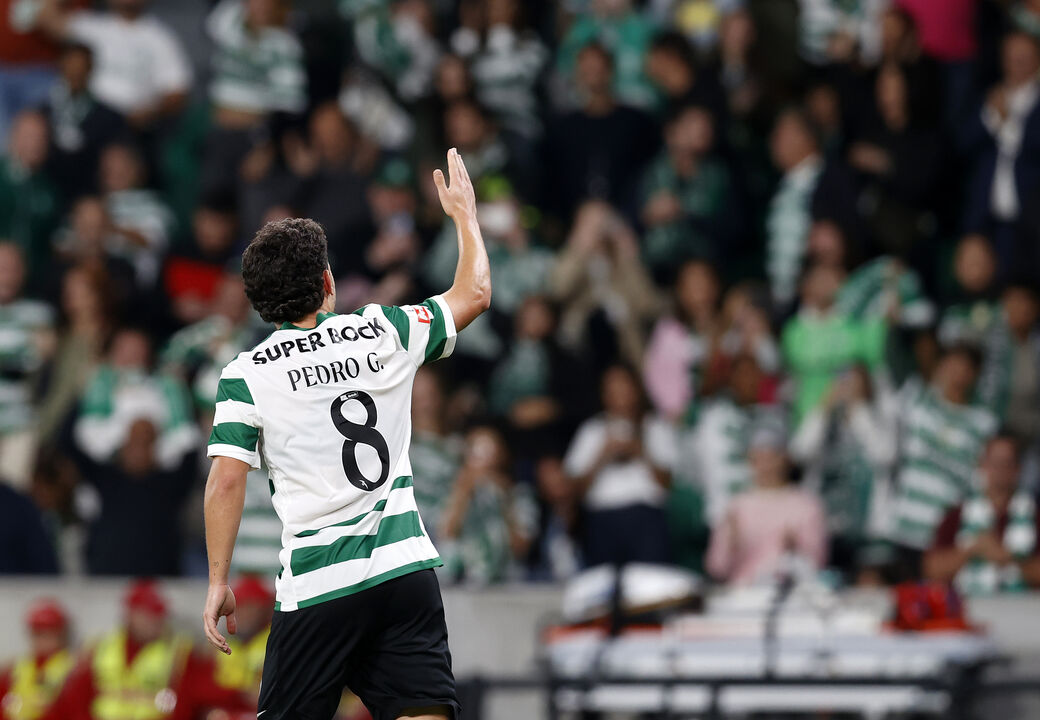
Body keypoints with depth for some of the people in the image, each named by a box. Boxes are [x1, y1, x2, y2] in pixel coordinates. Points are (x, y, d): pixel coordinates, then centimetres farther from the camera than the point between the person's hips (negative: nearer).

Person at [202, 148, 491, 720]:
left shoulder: (246, 375, 0)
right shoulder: (382, 332, 7)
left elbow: (226, 481, -6)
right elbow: (474, 293, 21)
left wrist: (218, 583, 2)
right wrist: (465, 215, 38)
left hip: (315, 587, -1)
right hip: (404, 568, 2)